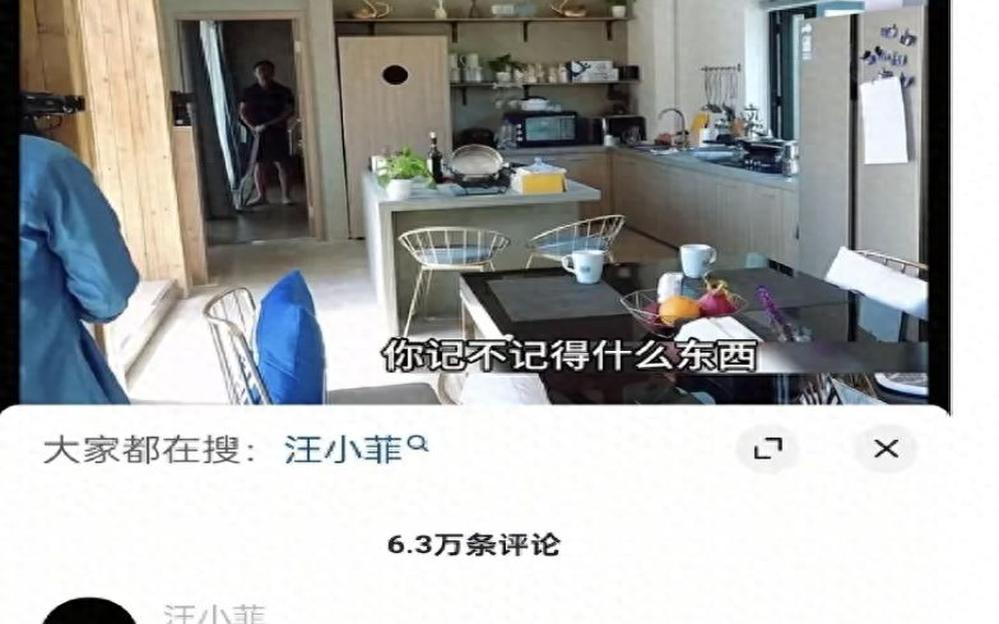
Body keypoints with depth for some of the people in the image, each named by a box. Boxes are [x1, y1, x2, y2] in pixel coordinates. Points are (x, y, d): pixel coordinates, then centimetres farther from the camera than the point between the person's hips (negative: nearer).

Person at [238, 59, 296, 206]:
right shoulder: (249, 92, 5)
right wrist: (252, 127, -13)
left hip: (278, 131, -2)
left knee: (281, 163, -4)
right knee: (258, 164, 2)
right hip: (257, 132, 2)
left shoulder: (283, 91, -2)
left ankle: (285, 195, 2)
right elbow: (242, 112, 5)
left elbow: (289, 111, -9)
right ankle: (261, 195, 9)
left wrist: (268, 124, -17)